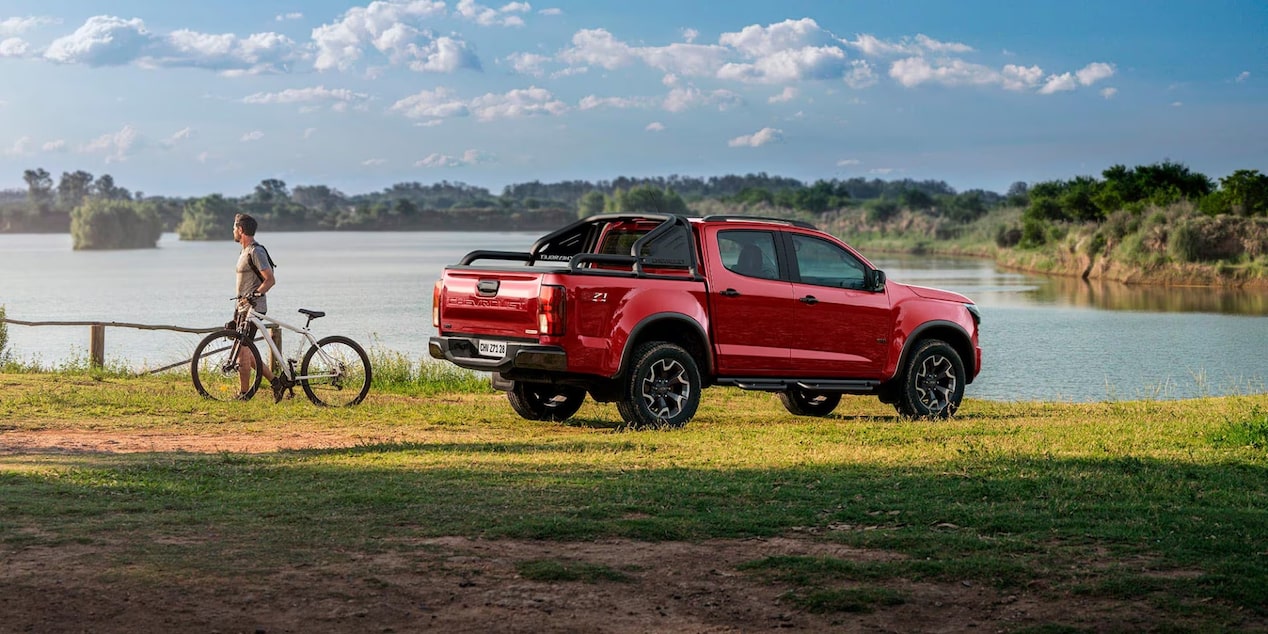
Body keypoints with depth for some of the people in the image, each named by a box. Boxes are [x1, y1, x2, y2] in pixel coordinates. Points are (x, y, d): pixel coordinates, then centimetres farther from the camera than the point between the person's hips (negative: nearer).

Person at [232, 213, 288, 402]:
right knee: (244, 351, 10)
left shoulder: (256, 252, -14)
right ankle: (276, 381, 12)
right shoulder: (246, 252, 17)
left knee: (242, 351, -7)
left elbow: (270, 279, -21)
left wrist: (254, 295, -32)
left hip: (252, 308, -10)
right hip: (244, 308, 10)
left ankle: (244, 394, -1)